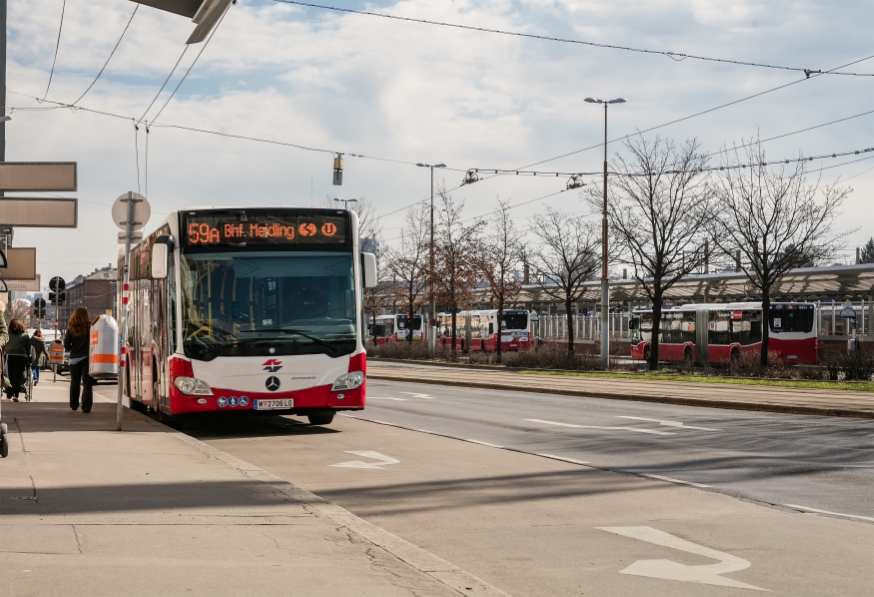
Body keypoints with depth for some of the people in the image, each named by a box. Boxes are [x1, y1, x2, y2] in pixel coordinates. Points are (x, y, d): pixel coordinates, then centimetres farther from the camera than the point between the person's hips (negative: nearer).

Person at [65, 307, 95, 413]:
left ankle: (74, 405, 26)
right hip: (86, 357, -2)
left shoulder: (71, 328, -1)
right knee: (87, 383, -1)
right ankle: (86, 407, -9)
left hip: (74, 358, 2)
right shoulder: (89, 327, -8)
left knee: (74, 382, 16)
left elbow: (66, 345, 0)